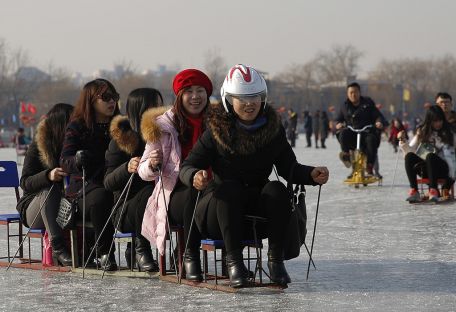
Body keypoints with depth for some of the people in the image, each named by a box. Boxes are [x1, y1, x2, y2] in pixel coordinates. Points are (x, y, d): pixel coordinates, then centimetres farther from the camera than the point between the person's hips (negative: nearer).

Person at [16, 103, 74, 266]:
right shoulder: (38, 146, -5)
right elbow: (25, 183, -12)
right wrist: (48, 176, -32)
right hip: (33, 209, -3)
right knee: (51, 188, -36)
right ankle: (58, 248, -44)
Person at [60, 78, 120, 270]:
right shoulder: (77, 127, 5)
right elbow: (64, 161, -7)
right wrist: (77, 159, -30)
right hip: (84, 187, -2)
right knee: (101, 197, -38)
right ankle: (105, 253, -26)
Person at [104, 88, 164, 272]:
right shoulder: (121, 139, -3)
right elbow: (108, 183, -9)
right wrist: (127, 168, -28)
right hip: (125, 210, -5)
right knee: (150, 191, -34)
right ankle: (140, 249, -15)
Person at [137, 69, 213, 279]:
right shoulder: (164, 125, 6)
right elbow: (144, 172, 4)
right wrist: (152, 165, -20)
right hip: (176, 196, -2)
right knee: (194, 195, -37)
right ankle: (190, 258, -27)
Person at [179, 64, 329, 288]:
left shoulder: (273, 129, 3)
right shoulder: (216, 131, -6)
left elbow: (289, 168, 9)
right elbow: (187, 167, -8)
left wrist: (311, 175, -12)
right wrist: (195, 177, -32)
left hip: (258, 215, 3)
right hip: (216, 215, -2)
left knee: (277, 190, -26)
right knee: (229, 188, -34)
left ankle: (276, 259, -21)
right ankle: (234, 261, -33)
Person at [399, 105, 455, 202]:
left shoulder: (448, 133, 7)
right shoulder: (422, 132, 13)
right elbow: (410, 150, 10)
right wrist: (403, 141, -9)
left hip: (442, 168, -3)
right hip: (425, 169, 3)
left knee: (430, 156, -34)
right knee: (409, 156, -26)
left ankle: (433, 190, -42)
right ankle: (414, 191, -37)